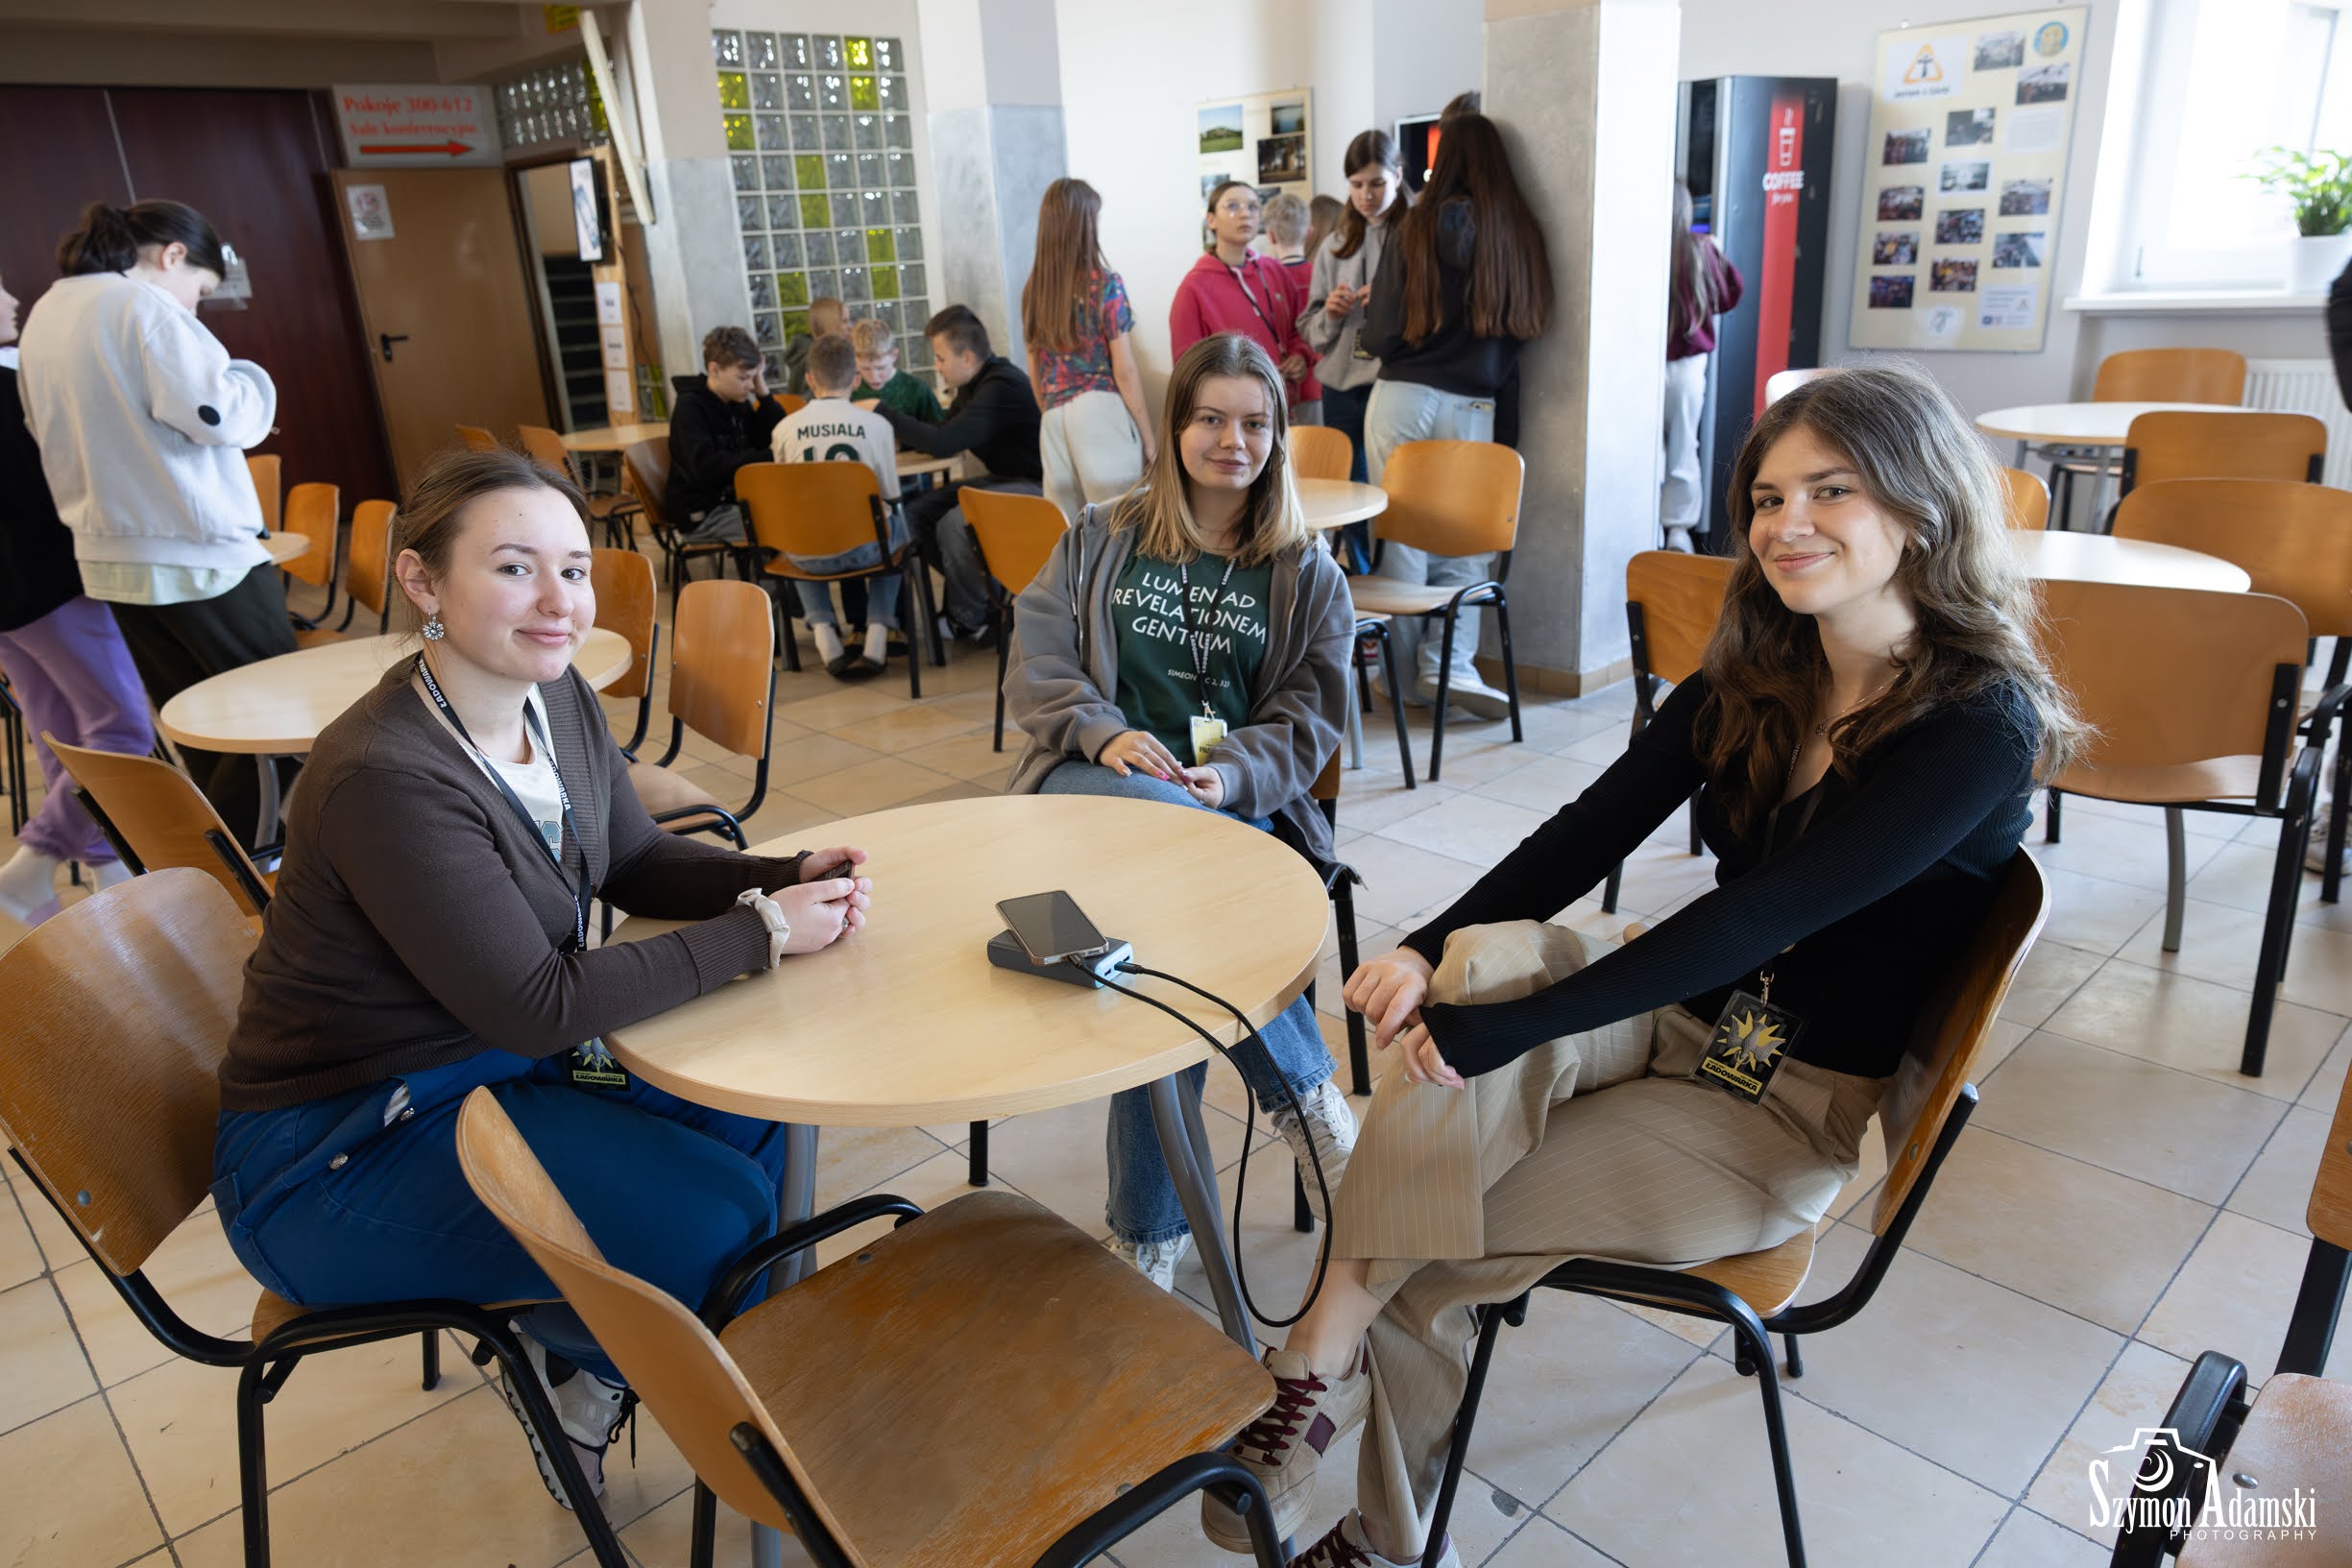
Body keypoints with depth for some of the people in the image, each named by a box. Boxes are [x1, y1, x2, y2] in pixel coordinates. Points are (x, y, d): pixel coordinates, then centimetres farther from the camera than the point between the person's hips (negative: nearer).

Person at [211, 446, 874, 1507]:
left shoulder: (557, 697, -5)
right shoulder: (386, 779, -30)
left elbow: (639, 861, 6)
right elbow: (537, 1007, -28)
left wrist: (791, 879, -12)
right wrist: (760, 933, -24)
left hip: (488, 1068, 8)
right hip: (336, 1156, -8)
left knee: (748, 1121, 4)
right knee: (716, 1222, -18)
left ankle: (575, 1354, 24)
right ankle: (571, 1377, 17)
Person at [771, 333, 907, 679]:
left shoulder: (785, 428, -3)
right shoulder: (876, 425, -6)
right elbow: (890, 497, 3)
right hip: (863, 549, -1)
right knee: (898, 523, 32)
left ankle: (825, 635, 16)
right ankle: (877, 639, 18)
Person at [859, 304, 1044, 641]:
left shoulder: (1003, 387, -23)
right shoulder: (974, 385, 8)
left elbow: (943, 443, -31)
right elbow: (941, 436, 17)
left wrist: (881, 411, -22)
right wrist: (891, 430, 3)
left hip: (1035, 486, -10)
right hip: (1003, 479, 10)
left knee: (955, 523, -29)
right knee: (917, 512, -1)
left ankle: (969, 620, -5)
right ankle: (979, 590, 10)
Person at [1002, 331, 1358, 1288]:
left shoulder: (1307, 577, 16)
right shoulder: (1100, 541, 18)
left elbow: (1307, 719, 5)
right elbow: (1036, 666, 8)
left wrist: (1228, 776, -16)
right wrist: (1106, 735, -14)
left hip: (1236, 805, 0)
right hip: (1095, 782, 0)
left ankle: (1148, 1232, -17)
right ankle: (1306, 1096, -27)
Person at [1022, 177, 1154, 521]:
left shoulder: (1033, 289, 9)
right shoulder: (1105, 284, -6)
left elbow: (1034, 375, 14)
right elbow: (1124, 372, -7)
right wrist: (1148, 437, -1)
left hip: (1053, 422, 6)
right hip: (1102, 415, -5)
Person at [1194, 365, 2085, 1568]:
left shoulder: (1982, 726, -17)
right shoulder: (1756, 670, 4)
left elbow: (1760, 915, -26)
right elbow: (1596, 827, -5)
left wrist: (1501, 1029, -29)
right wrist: (1433, 949, -21)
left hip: (1792, 1111, -5)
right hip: (1680, 1021, 5)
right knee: (1489, 960, -29)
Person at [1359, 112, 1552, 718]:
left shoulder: (1419, 226, -5)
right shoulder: (1518, 230, 0)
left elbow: (1382, 330, -3)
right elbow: (1529, 323, 8)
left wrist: (1369, 335, 19)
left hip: (1402, 396, -1)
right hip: (1471, 403, 1)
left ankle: (1406, 668, 14)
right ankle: (1449, 663, -4)